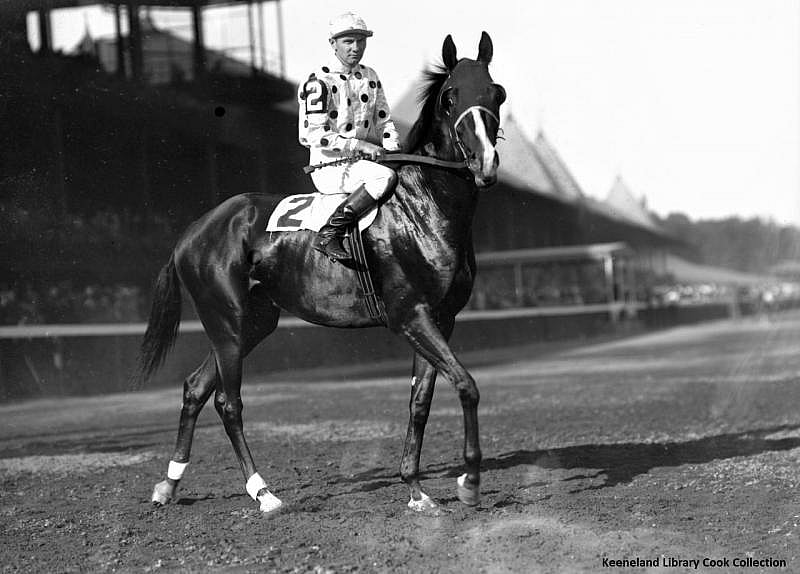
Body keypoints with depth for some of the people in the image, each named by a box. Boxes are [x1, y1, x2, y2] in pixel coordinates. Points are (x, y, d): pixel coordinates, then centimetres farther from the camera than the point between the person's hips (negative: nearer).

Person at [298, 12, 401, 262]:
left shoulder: (370, 77, 13)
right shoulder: (319, 82, -11)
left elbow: (384, 120, 18)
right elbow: (313, 134, -18)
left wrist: (393, 150, -3)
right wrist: (362, 145, -20)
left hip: (363, 162, 8)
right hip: (331, 166, -8)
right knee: (386, 177, -33)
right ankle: (328, 235, -32)